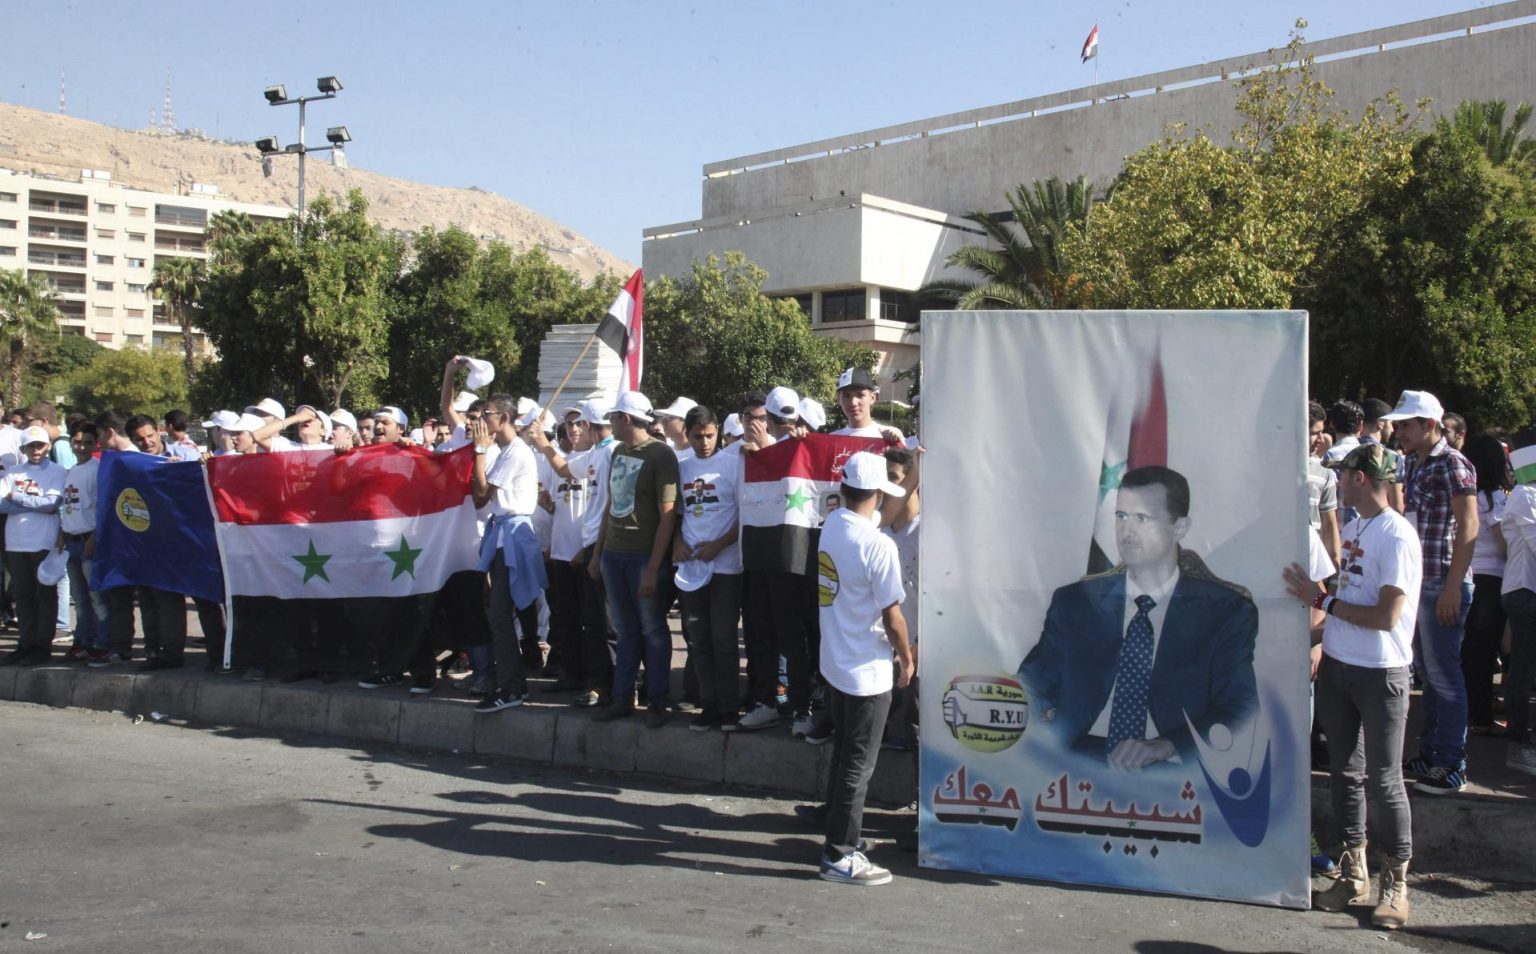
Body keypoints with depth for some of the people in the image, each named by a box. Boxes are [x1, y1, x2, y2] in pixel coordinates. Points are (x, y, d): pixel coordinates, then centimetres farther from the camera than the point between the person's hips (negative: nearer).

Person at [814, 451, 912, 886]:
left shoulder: (830, 526, -2)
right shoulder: (878, 545, -23)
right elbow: (892, 615, -16)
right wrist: (906, 657, -1)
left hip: (834, 665, 8)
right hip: (868, 671, -8)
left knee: (843, 755, 20)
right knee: (858, 765, 3)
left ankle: (841, 835, 33)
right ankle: (840, 857, 11)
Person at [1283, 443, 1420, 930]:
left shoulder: (1397, 536, -16)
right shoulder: (1354, 529, 10)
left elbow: (1386, 616, -21)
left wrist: (1322, 600, -16)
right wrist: (1320, 643, 9)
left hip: (1380, 675, -8)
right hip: (1337, 668, 8)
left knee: (1384, 781, 1)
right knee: (1345, 772, 13)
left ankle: (1395, 884, 15)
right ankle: (1353, 874, 25)